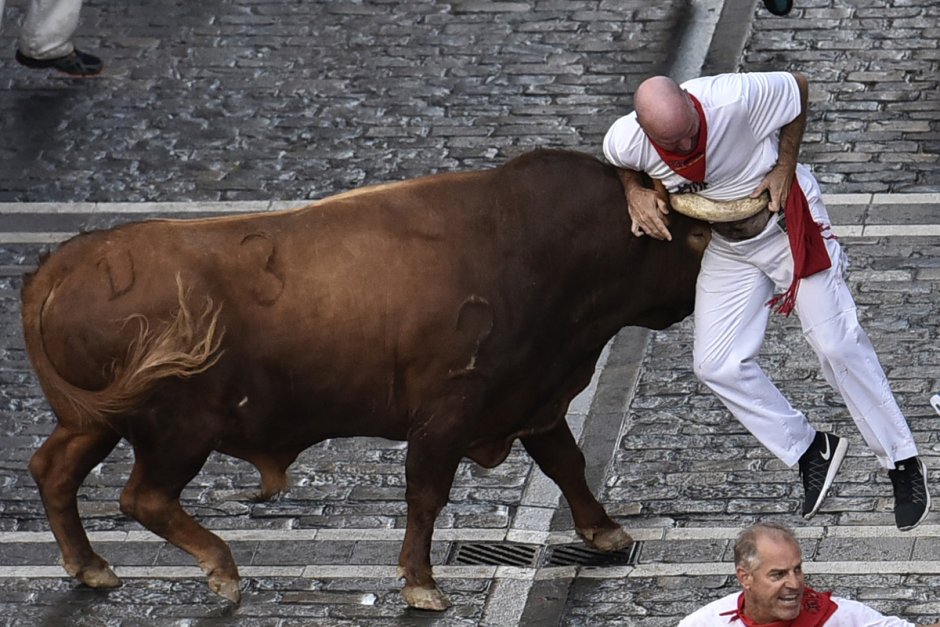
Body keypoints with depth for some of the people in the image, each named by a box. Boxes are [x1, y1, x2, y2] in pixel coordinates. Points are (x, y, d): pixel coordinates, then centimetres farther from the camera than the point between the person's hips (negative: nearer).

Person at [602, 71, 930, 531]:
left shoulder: (736, 98, -35)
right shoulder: (626, 141, -23)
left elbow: (798, 86, -14)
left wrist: (785, 166, -18)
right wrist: (634, 191, -16)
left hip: (790, 225, -4)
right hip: (726, 248, 4)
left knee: (838, 345, -6)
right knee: (716, 365, -3)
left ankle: (902, 463, 7)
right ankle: (810, 451, 15)